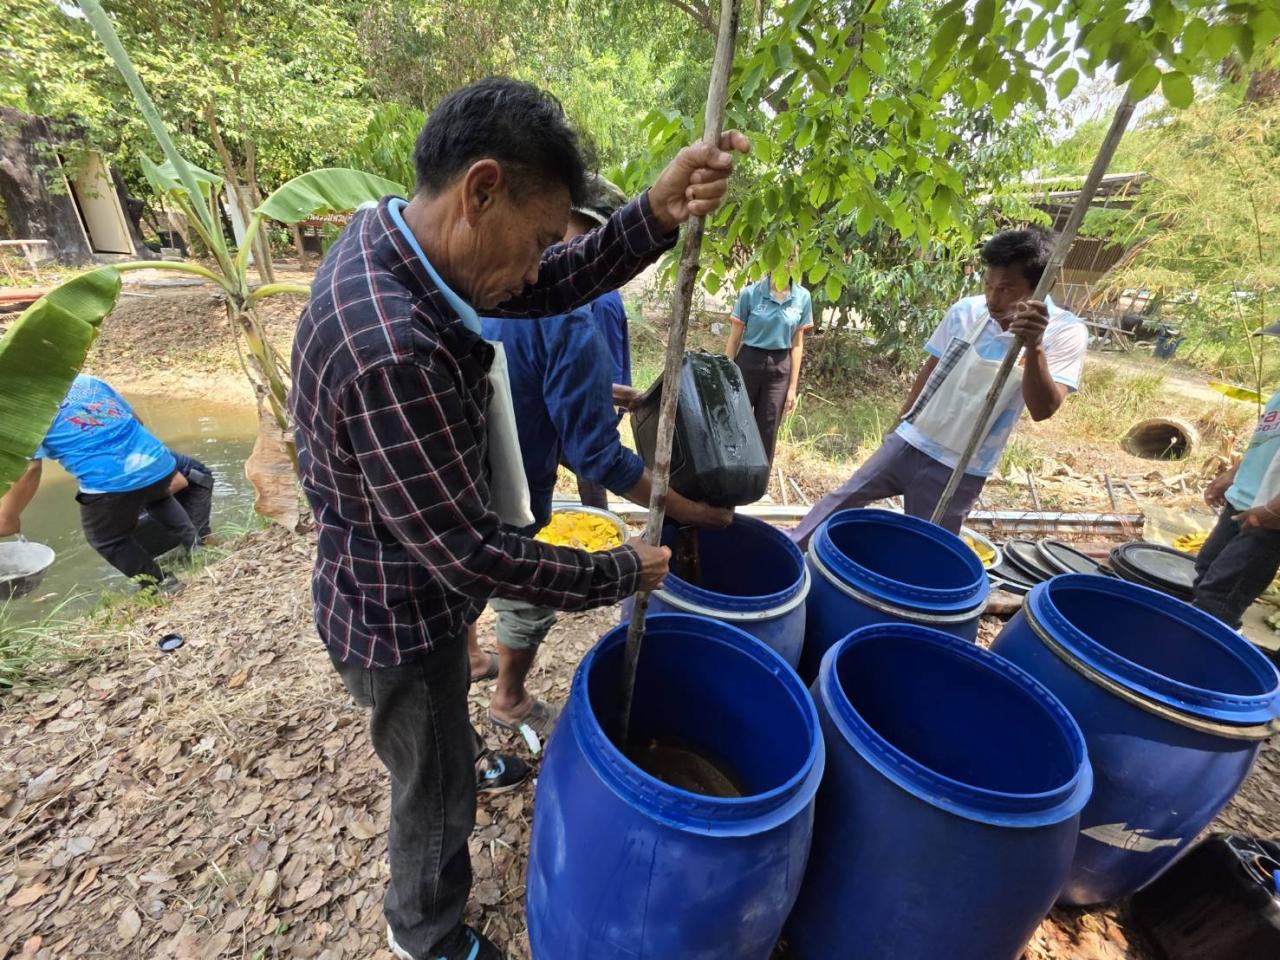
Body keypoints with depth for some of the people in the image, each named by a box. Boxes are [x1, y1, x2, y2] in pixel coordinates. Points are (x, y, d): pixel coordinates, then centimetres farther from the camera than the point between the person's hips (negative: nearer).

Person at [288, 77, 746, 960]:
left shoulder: (390, 229, -8)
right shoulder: (391, 353, -38)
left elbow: (558, 287, -6)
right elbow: (472, 555, -31)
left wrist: (657, 216, -23)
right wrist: (622, 573, -19)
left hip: (415, 584, 8)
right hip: (401, 621, -8)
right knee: (435, 793, 21)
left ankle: (466, 763, 69)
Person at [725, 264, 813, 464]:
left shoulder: (802, 297, 0)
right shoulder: (751, 293, -8)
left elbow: (797, 344, 4)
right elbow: (734, 338, -3)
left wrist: (793, 387, 3)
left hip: (780, 369, 2)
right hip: (748, 363, -2)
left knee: (767, 434, 8)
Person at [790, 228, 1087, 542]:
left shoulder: (1065, 333, -12)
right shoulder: (965, 311, -3)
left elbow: (1043, 409, -24)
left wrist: (1035, 348, -39)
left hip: (959, 470, -3)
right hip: (909, 441, 4)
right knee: (842, 500, 9)